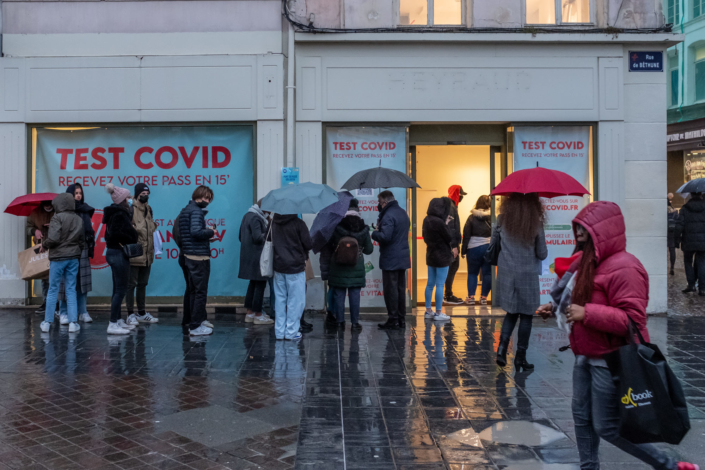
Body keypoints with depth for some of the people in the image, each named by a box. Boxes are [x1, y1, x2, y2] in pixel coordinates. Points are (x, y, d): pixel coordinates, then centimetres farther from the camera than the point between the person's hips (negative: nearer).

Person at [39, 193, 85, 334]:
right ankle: (73, 323, 4)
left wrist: (44, 244, 0)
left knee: (53, 290, 6)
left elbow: (53, 239, -18)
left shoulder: (58, 218, -11)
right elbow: (82, 241, 7)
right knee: (71, 290, 7)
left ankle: (47, 322, 12)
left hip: (58, 258, -4)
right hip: (73, 258, 4)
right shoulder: (79, 220, 6)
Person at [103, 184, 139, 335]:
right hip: (118, 253, -10)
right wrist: (131, 239, -14)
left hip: (114, 252, 10)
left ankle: (119, 320, 24)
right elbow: (115, 233, -27)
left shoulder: (117, 213, 13)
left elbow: (111, 233, 14)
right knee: (121, 289, -6)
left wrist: (130, 239, 4)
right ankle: (113, 324, -4)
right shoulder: (119, 214, -16)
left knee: (118, 289, 15)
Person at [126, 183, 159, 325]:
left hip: (147, 255, 8)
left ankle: (142, 313, 25)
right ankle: (130, 314, 8)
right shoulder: (131, 210, -12)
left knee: (142, 284, 16)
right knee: (131, 284, 0)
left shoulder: (148, 209, 13)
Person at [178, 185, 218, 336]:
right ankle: (195, 327, 1)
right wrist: (211, 232, -10)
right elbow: (196, 232, -28)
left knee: (194, 290, 19)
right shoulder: (197, 211, -15)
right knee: (200, 292, -3)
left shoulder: (184, 211, 15)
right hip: (199, 257, -10)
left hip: (189, 256, 10)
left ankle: (200, 319, 32)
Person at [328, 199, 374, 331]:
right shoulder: (363, 229, -4)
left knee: (339, 295, 7)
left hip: (338, 266, 0)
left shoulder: (337, 227, -7)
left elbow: (329, 243, 4)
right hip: (356, 266, 1)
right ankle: (354, 323, 8)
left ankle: (340, 322, 12)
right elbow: (369, 250, 2)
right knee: (354, 295, 5)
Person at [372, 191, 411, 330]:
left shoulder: (388, 215, -18)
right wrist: (380, 228, 12)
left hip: (390, 259, -9)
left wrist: (374, 233, -8)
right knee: (401, 289, 14)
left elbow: (385, 237, -28)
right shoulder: (403, 213, 13)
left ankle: (393, 320, 2)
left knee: (391, 290, -2)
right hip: (403, 257, 9)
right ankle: (401, 319, 20)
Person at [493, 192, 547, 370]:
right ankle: (520, 357, 13)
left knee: (511, 312, 18)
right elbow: (542, 254, -3)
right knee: (526, 315, 10)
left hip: (506, 274, 3)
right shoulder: (536, 223, -8)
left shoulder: (502, 220, -3)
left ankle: (502, 347, 1)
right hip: (527, 275, -3)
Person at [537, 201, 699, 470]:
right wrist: (554, 308, 7)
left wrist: (587, 313, -30)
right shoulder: (586, 262, 8)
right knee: (582, 417, 13)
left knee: (606, 427, 1)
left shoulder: (624, 268, -21)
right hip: (586, 356, 9)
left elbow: (632, 320, -26)